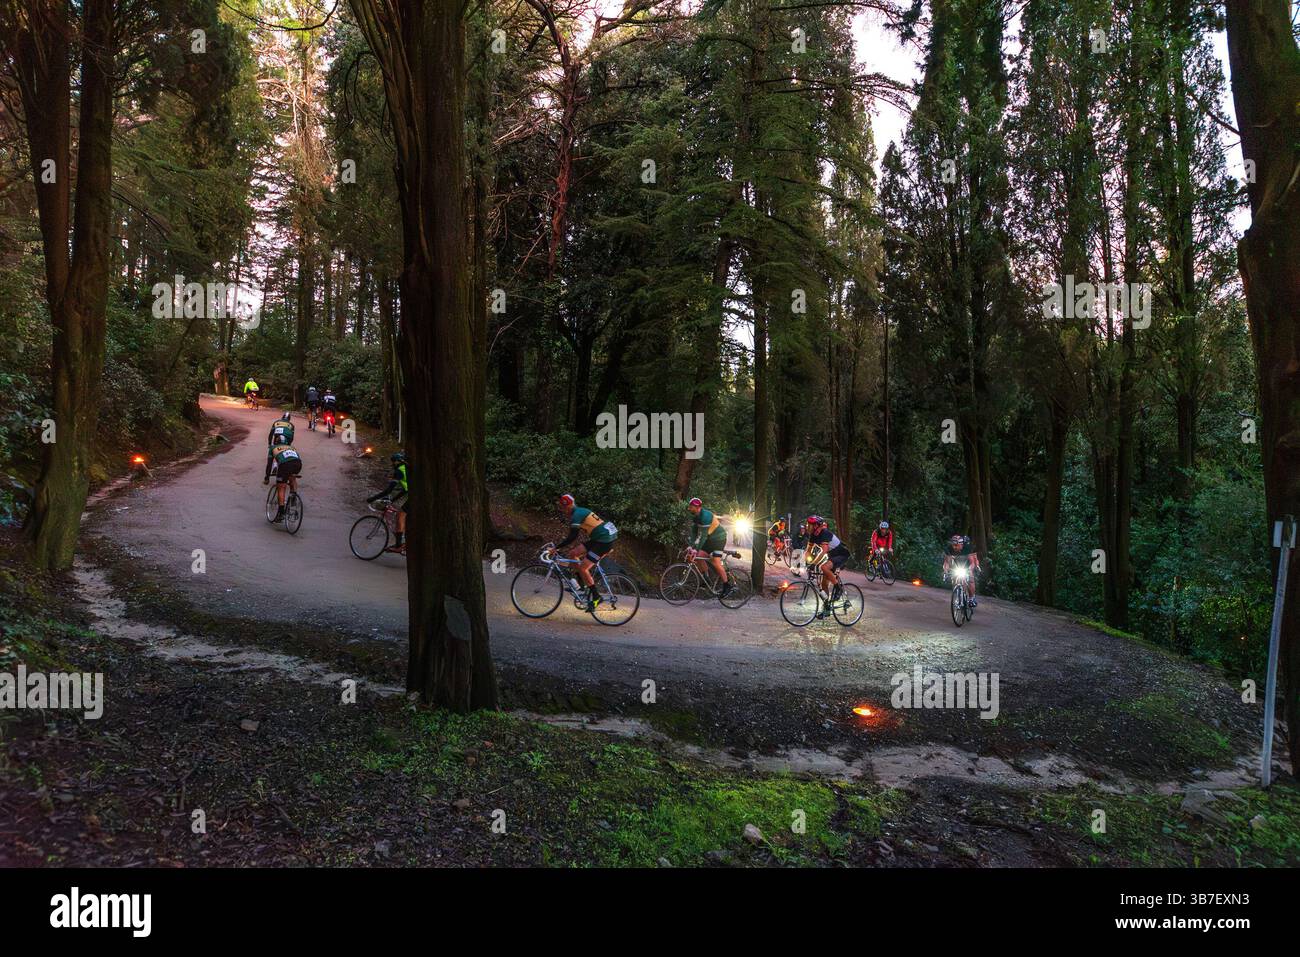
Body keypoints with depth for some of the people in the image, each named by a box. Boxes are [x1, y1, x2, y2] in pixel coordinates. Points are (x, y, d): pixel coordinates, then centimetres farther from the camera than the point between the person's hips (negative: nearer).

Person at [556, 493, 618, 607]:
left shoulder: (576, 516, -15)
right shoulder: (580, 512, 14)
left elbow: (572, 538, -20)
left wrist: (557, 548, -14)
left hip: (604, 540, -9)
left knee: (583, 568, -9)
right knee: (573, 554, 11)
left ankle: (595, 596, -2)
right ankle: (581, 583, 18)